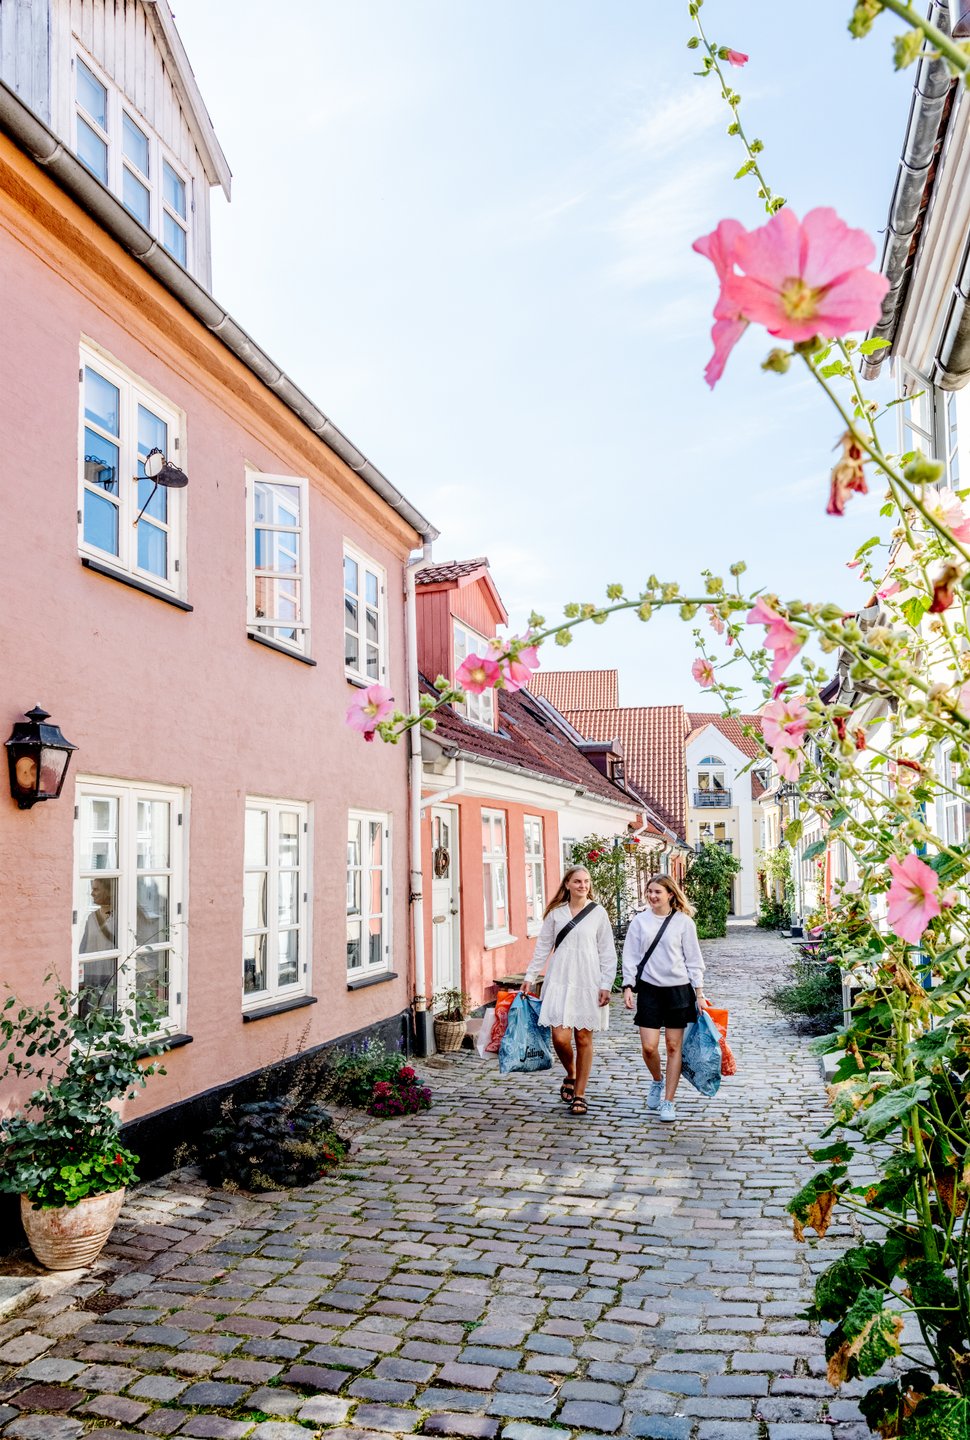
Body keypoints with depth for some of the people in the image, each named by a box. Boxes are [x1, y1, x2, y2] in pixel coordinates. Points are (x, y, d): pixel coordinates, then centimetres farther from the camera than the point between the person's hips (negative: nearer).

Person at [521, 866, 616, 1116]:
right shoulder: (556, 913, 5)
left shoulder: (598, 913, 1)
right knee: (560, 1037, -8)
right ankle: (571, 1075, 23)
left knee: (583, 1038, 3)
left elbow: (607, 952, 3)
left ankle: (579, 1094, 17)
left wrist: (606, 985, -3)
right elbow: (543, 946, 11)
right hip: (560, 981, 1)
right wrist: (529, 977, 9)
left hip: (588, 983, -1)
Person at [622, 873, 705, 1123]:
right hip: (649, 988, 1)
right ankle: (657, 1081, 27)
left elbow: (693, 958, 4)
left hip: (678, 988, -1)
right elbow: (630, 955, 5)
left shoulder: (683, 921, -1)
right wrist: (628, 986, -2)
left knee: (673, 1046, 3)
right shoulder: (640, 921, 3)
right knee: (649, 1047, -5)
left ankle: (668, 1102, 14)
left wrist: (699, 990, 0)